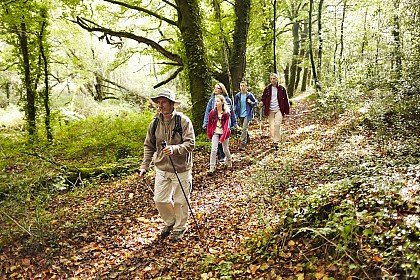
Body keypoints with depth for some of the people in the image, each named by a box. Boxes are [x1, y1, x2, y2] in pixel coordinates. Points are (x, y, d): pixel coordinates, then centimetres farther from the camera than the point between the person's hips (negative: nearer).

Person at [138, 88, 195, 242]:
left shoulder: (183, 121, -13)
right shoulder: (155, 123, 1)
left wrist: (174, 149, -34)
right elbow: (149, 146, 9)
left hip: (181, 169, -4)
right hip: (161, 169, 4)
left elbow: (190, 143, -18)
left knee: (180, 201, 8)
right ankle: (169, 222, 39)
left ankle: (180, 227, 34)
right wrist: (144, 166, 2)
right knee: (159, 200, 10)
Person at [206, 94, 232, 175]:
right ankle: (212, 167, -2)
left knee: (225, 149, 14)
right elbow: (209, 124, 4)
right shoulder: (212, 112, -6)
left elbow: (226, 126, -15)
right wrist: (209, 134, 5)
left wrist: (222, 137, -21)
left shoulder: (227, 113, -12)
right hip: (215, 133, 1)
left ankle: (229, 161, 43)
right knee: (213, 150, -9)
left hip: (224, 133, -1)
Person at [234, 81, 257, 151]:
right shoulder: (237, 95, 3)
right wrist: (236, 113, 1)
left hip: (247, 114, -4)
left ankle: (242, 145, -13)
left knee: (244, 129, -13)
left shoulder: (250, 95, -5)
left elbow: (255, 102, 6)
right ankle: (247, 139, 42)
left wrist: (251, 102, -16)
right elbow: (236, 104, 13)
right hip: (240, 115, 4)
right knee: (244, 128, 17)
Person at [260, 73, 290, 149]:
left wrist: (286, 111, 2)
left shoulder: (281, 88, 1)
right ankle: (273, 141, 18)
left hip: (279, 110, -2)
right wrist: (262, 102, -12)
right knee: (271, 126, 5)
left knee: (277, 124, -16)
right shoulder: (267, 88, 5)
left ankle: (276, 142, -14)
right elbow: (263, 97, 12)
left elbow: (286, 100, 4)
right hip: (270, 110, 3)